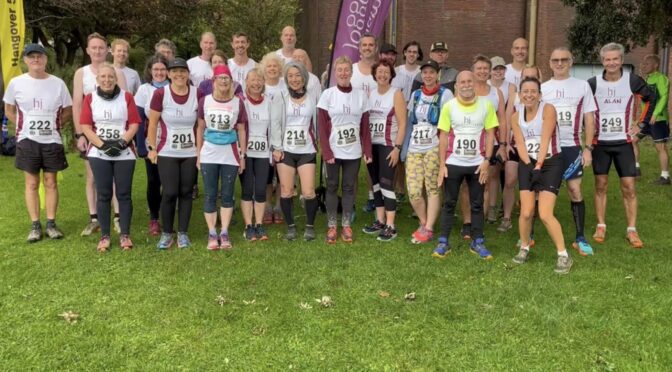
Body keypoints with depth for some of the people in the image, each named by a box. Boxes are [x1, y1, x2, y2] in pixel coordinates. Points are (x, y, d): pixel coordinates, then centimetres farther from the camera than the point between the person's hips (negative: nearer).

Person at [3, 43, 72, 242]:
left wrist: (55, 125, -1)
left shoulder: (58, 83, -1)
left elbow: (67, 110, 9)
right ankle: (35, 225, 9)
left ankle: (51, 223, 12)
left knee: (51, 183, 5)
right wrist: (25, 127, 1)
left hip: (52, 140, 0)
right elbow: (9, 110, 10)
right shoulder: (16, 83, -1)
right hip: (27, 140, 0)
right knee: (32, 183, 4)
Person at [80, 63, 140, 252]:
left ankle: (125, 235, 8)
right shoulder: (90, 98, 5)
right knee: (103, 195, 2)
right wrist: (102, 144, -13)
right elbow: (85, 126, -1)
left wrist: (122, 142, -14)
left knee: (124, 194, 0)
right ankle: (104, 236, 8)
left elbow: (134, 123, -1)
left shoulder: (127, 97, 3)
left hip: (124, 154, 0)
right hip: (99, 154, 1)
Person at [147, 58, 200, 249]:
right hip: (167, 153, -2)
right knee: (169, 193, -4)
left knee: (186, 192, 6)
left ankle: (183, 233, 17)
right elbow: (153, 123, -1)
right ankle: (166, 233, 12)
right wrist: (152, 148, -5)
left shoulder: (197, 94, 0)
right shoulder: (160, 94, -6)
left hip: (190, 153, 2)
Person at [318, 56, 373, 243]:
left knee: (349, 187, 8)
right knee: (332, 187, 6)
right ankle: (332, 226, 15)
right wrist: (326, 152, -12)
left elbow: (365, 126, 4)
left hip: (353, 152, 1)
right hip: (334, 151, -1)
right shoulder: (327, 94, -3)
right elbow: (321, 126, -5)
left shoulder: (361, 95, 2)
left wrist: (367, 150, -2)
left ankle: (346, 225, 18)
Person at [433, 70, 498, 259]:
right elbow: (443, 136, -1)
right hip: (453, 163, 0)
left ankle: (478, 242, 17)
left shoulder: (486, 105, -1)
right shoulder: (449, 106, -3)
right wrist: (442, 165, -6)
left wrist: (486, 160, -7)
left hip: (477, 164, 1)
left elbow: (490, 134, 1)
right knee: (449, 203, 6)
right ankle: (443, 242, 13)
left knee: (477, 204, 8)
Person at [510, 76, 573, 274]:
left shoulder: (548, 110, -10)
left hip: (550, 163, -4)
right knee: (526, 212, -3)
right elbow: (520, 145, -3)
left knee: (545, 214, -13)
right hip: (528, 164, 4)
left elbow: (545, 140, -17)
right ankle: (524, 249, 22)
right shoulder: (516, 117, 4)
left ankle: (564, 255, 2)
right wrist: (530, 165, -15)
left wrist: (539, 165, -22)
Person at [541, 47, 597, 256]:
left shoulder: (582, 86, 4)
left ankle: (580, 238, 8)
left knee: (575, 190, -1)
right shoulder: (542, 88, 6)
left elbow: (589, 119, 5)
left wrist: (587, 149, -3)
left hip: (571, 147, -1)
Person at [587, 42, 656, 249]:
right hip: (600, 142, 0)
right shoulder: (593, 83, -7)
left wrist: (642, 124, 5)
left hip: (623, 142, 0)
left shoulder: (632, 81, -5)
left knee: (629, 187, -1)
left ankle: (631, 230, 7)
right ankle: (601, 226, 16)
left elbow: (651, 98, 10)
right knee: (600, 185, 6)